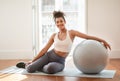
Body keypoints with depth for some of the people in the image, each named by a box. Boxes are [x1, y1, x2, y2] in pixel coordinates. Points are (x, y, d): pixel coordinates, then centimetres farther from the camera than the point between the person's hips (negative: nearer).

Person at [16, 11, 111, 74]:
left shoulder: (71, 32, -3)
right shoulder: (54, 35, 3)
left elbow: (88, 37, -8)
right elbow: (45, 49, 6)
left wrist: (102, 40, -17)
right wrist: (33, 60, 5)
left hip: (59, 61, -2)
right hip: (49, 55, 2)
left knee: (50, 69, -40)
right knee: (30, 69, -17)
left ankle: (41, 68, -4)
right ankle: (27, 65, 21)